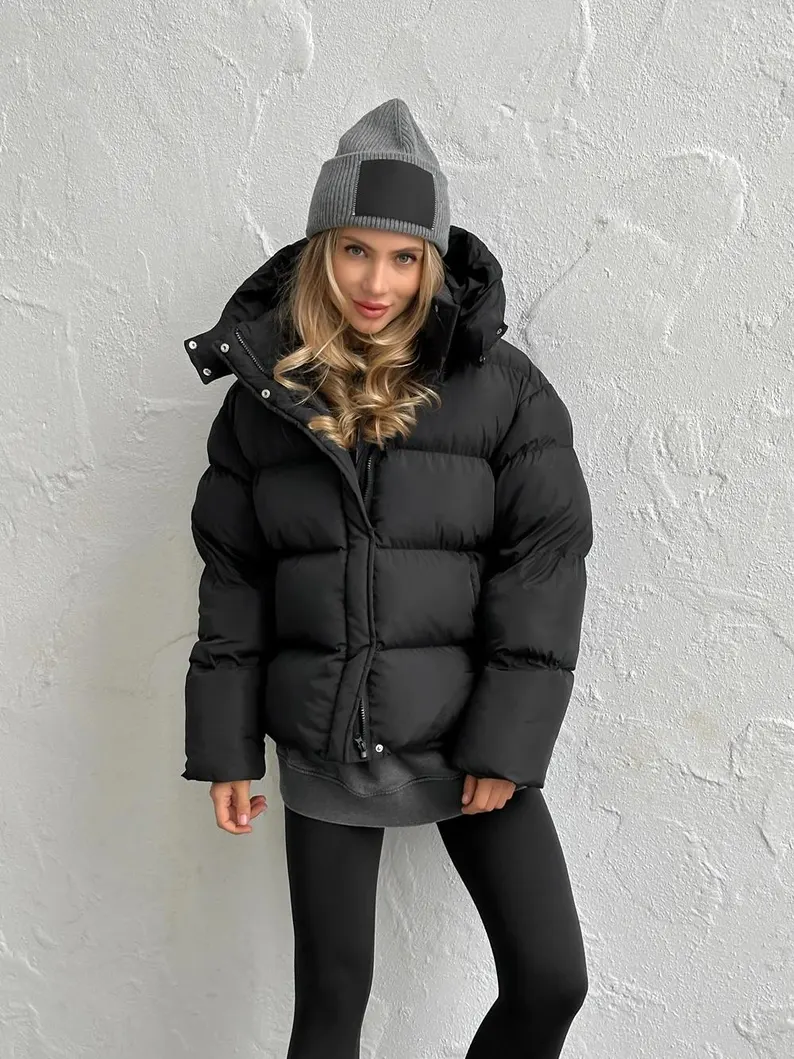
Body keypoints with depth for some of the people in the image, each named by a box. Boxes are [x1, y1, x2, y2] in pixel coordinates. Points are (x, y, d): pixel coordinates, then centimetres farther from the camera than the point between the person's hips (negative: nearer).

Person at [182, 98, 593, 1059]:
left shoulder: (500, 385, -5)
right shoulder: (263, 393, 1)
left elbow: (545, 556, -7)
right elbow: (231, 578, 4)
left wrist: (508, 739, -12)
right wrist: (226, 749, 3)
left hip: (471, 742, 0)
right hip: (324, 752, 1)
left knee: (550, 980, 4)